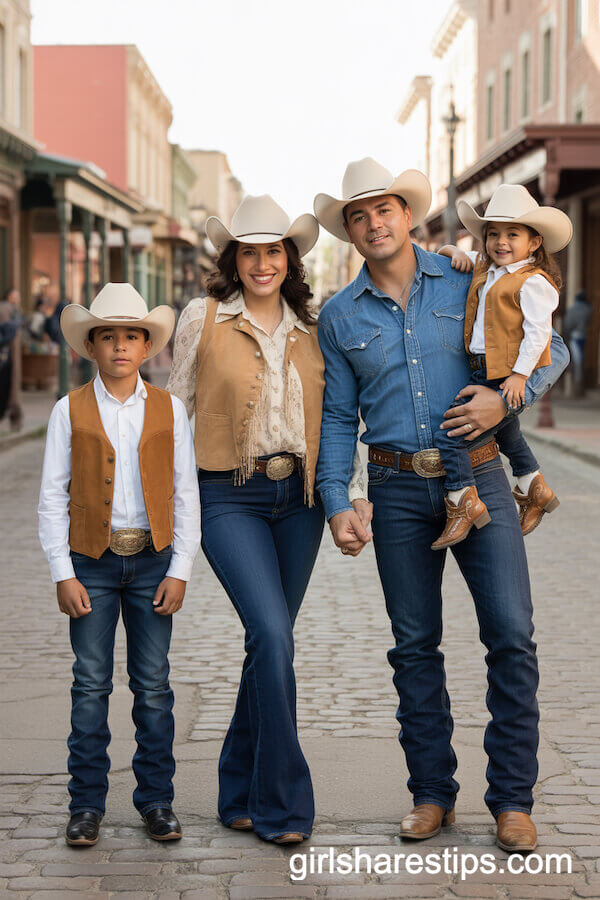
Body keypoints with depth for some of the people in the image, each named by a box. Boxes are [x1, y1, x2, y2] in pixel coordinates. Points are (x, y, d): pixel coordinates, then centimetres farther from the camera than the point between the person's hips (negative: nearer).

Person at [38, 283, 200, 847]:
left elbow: (186, 494, 5)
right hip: (92, 562, -1)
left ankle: (156, 799, 15)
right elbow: (52, 497, 1)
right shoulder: (70, 411, 1)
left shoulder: (168, 410, 5)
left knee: (153, 684, 5)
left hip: (152, 560, 1)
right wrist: (63, 574, -6)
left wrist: (180, 570, -2)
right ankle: (86, 803, 11)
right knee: (91, 684, 2)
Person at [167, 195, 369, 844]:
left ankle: (242, 794, 22)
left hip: (298, 497, 4)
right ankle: (282, 802, -7)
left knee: (269, 642, 7)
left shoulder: (310, 330, 11)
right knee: (273, 636, -18)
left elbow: (336, 419, 16)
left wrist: (354, 493, 8)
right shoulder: (203, 318, 0)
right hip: (230, 497, -4)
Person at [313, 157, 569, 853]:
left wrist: (507, 397, -12)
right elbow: (337, 418, 9)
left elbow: (551, 350, 7)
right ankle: (432, 793, 18)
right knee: (415, 644, 6)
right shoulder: (339, 317, 8)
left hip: (478, 477, -1)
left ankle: (511, 799, 4)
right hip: (398, 490, 2)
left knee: (511, 634, -7)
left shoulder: (467, 285, 3)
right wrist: (337, 503, -2)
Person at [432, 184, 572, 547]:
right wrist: (454, 251, 2)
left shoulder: (532, 282, -14)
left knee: (449, 435, -16)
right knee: (506, 431, 29)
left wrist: (519, 375, -24)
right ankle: (534, 488, 48)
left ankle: (463, 503, -7)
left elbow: (538, 332, -20)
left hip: (511, 377, -10)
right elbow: (447, 253, 25)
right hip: (484, 373, 10)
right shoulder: (484, 268, 11)